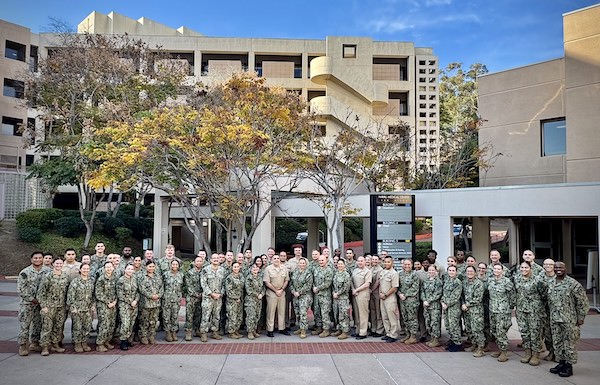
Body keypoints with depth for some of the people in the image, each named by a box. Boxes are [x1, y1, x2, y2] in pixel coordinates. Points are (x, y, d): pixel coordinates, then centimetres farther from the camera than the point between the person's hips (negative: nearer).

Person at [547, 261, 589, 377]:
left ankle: (569, 366, 11)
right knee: (557, 342, 13)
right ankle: (561, 362, 26)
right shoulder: (550, 284, 9)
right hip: (554, 320, 6)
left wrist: (581, 317, -9)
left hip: (569, 320, -6)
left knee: (569, 343, 1)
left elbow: (582, 302, -8)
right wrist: (550, 315, 16)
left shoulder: (573, 284, -10)